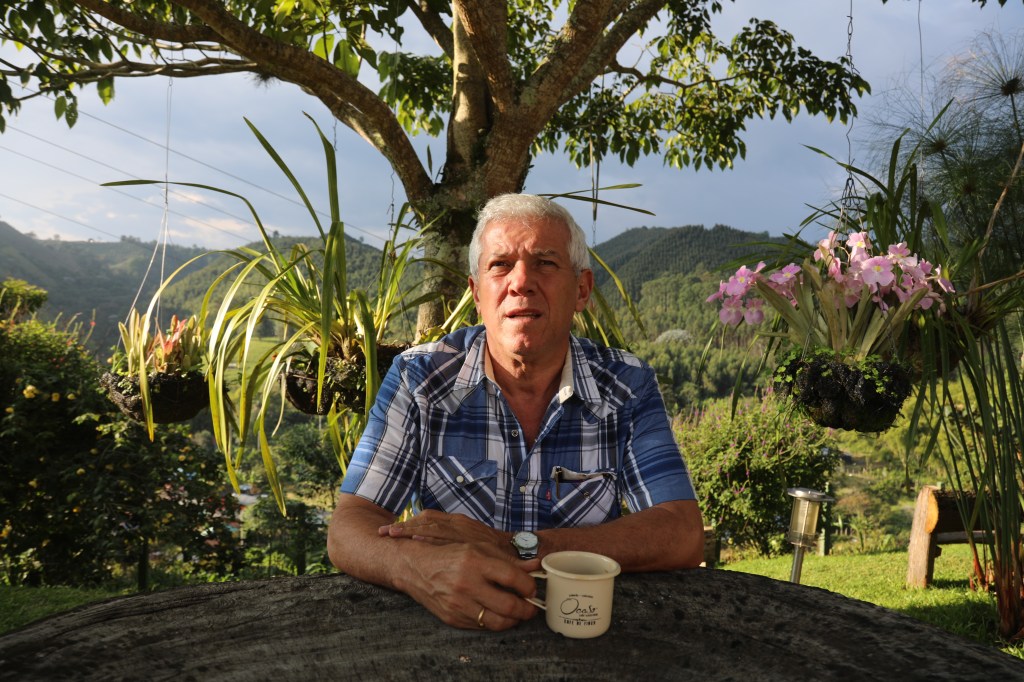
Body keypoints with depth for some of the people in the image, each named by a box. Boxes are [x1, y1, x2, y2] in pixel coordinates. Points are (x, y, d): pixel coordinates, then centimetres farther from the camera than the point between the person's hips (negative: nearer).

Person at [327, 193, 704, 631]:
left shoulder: (628, 387, -3)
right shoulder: (418, 379, -5)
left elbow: (684, 537, -12)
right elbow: (348, 530, -9)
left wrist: (516, 547, -22)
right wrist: (423, 570, -32)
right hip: (449, 627, 0)